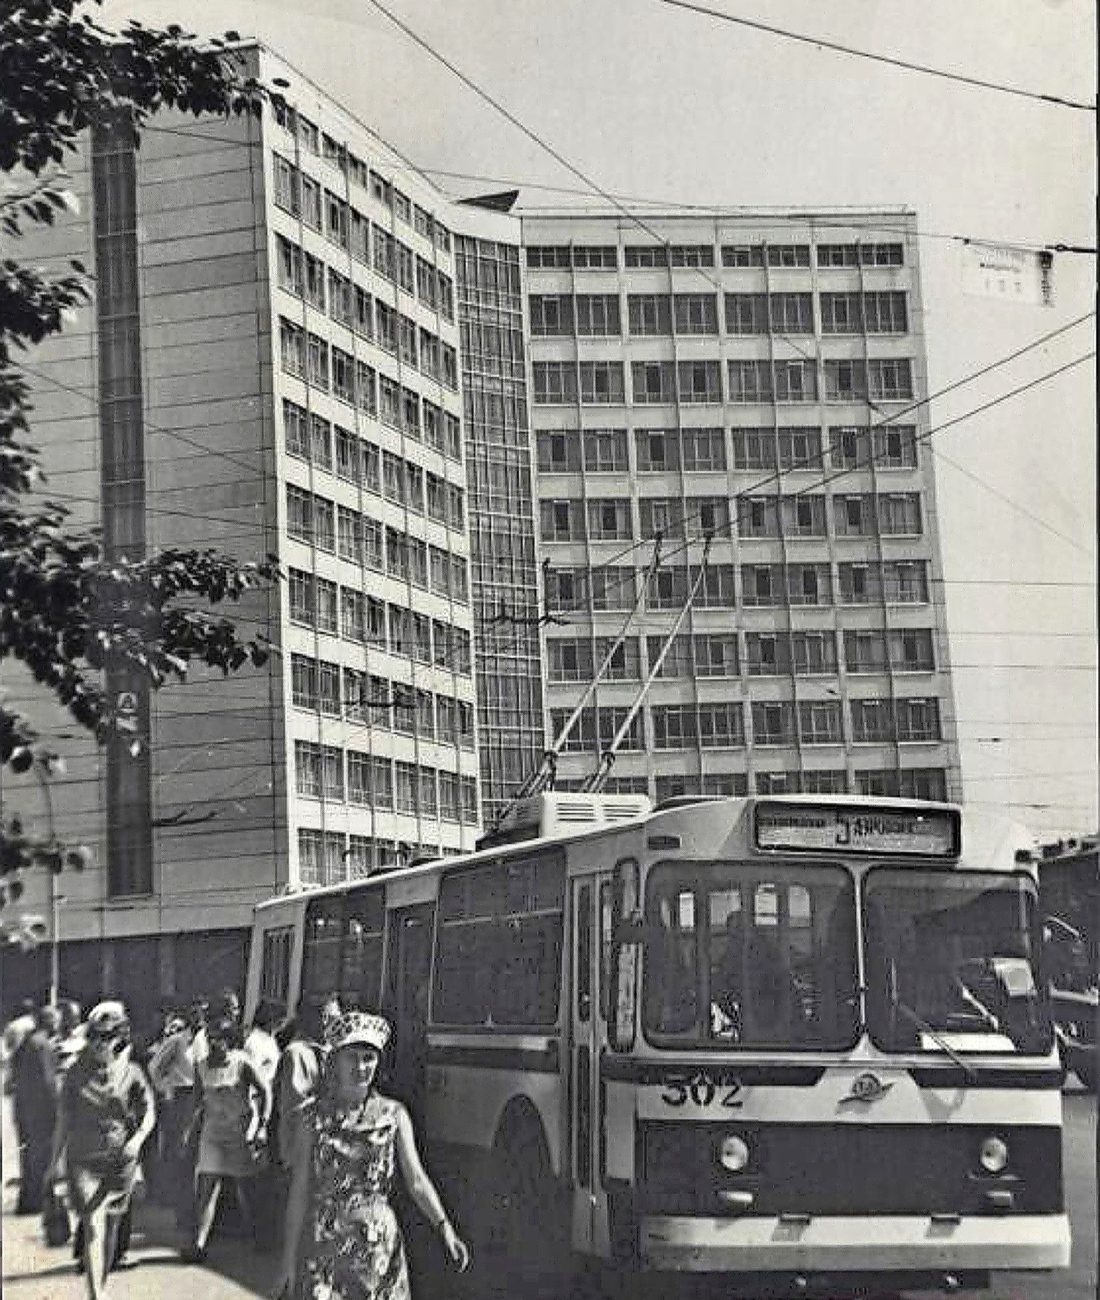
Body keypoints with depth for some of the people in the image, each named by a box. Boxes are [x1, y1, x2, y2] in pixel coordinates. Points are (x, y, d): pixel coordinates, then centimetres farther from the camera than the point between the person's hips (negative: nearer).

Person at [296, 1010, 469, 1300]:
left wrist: (444, 1228, -15)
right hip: (323, 1242, 0)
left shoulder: (393, 1115, 1)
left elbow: (416, 1180, -2)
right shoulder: (315, 1115, 1)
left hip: (378, 1242, 0)